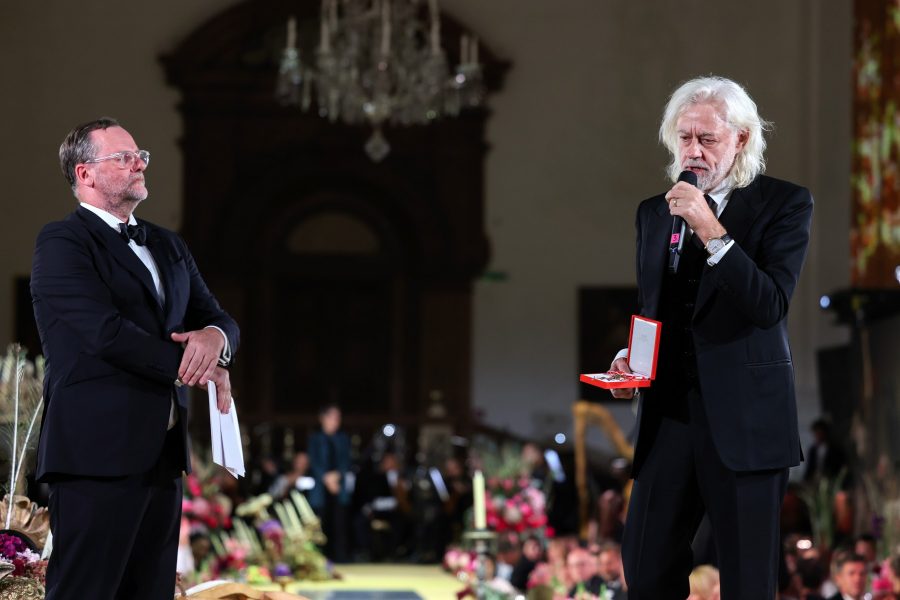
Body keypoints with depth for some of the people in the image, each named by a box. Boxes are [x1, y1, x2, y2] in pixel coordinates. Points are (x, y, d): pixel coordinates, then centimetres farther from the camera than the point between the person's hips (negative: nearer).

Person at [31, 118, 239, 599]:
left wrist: (214, 337, -8)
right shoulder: (62, 243, -4)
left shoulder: (168, 246, 21)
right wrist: (196, 366, -8)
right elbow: (105, 332, -16)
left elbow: (218, 319, 18)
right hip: (98, 451, -8)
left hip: (163, 451, 8)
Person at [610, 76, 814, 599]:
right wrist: (630, 357, 4)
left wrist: (711, 232, -22)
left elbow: (771, 306, -16)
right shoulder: (654, 212, 13)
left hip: (744, 416, -5)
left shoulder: (784, 203, -3)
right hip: (669, 412, 5)